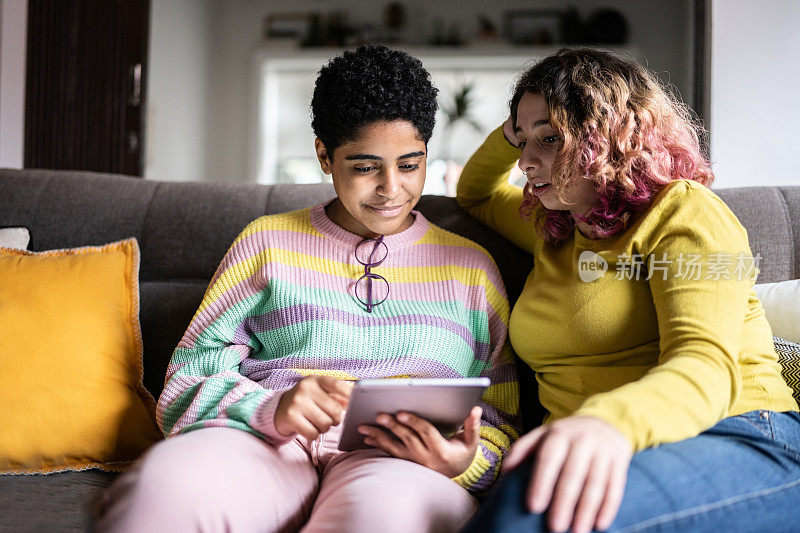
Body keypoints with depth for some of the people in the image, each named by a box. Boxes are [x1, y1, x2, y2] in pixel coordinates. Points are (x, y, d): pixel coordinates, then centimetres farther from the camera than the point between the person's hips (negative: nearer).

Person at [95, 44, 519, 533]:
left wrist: (465, 462, -9)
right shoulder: (267, 242, 18)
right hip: (265, 445, 0)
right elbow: (190, 379, 10)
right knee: (167, 481, -37)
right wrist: (269, 409, -12)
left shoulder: (471, 267, 20)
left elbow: (499, 422, 16)